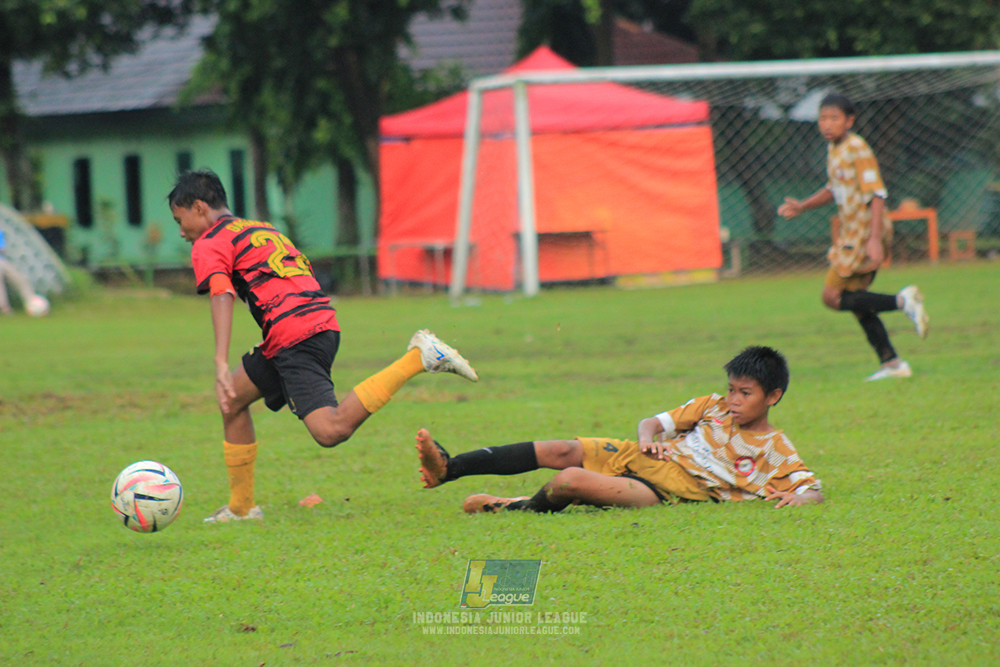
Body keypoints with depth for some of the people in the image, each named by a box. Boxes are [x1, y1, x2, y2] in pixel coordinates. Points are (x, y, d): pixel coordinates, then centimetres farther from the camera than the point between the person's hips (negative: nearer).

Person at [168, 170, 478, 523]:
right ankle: (241, 507, 20)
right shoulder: (261, 228, 29)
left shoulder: (208, 245, 4)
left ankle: (418, 358, -23)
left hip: (293, 334, -10)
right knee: (233, 399, 20)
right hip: (323, 322, 10)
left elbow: (221, 297, -14)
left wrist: (221, 364, -25)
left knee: (331, 431, -21)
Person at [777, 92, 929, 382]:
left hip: (866, 233, -9)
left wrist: (875, 239, -28)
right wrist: (801, 206, 17)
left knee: (832, 297, -10)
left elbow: (877, 194, -21)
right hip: (851, 233, 9)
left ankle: (902, 300, -13)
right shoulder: (833, 149, 11)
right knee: (855, 299, 12)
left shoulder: (857, 149, -16)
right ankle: (892, 363, 15)